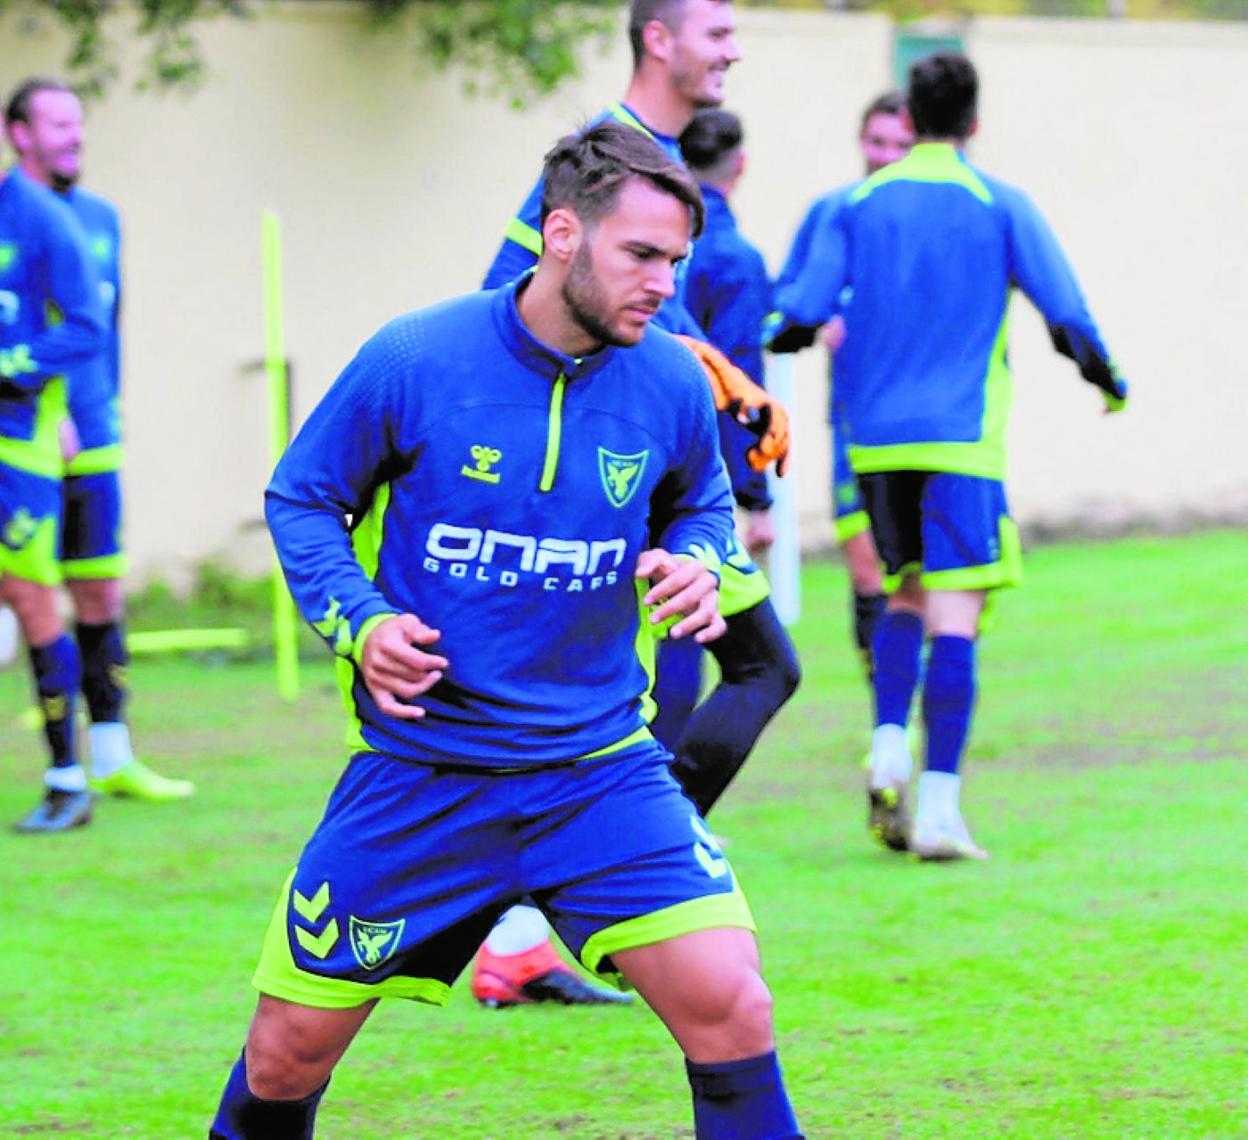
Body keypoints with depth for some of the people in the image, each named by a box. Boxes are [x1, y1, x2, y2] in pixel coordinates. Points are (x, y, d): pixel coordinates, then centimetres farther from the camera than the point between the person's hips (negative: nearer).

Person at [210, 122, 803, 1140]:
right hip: (420, 772, -1)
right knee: (286, 1058, 5)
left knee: (728, 1006, -18)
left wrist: (696, 565, -6)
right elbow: (300, 500, 3)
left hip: (600, 768, 1)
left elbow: (702, 507, 17)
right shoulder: (411, 363, -11)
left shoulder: (671, 385, -4)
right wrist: (361, 624, -14)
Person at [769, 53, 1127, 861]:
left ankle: (889, 750, -1)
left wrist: (782, 339, 22)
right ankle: (938, 809, -12)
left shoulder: (858, 204, 7)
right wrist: (1107, 379, 16)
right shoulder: (999, 204, 1)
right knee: (953, 616, -5)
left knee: (905, 596, 20)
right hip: (960, 436, -3)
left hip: (876, 440, 3)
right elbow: (1067, 316, -2)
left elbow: (803, 314, 0)